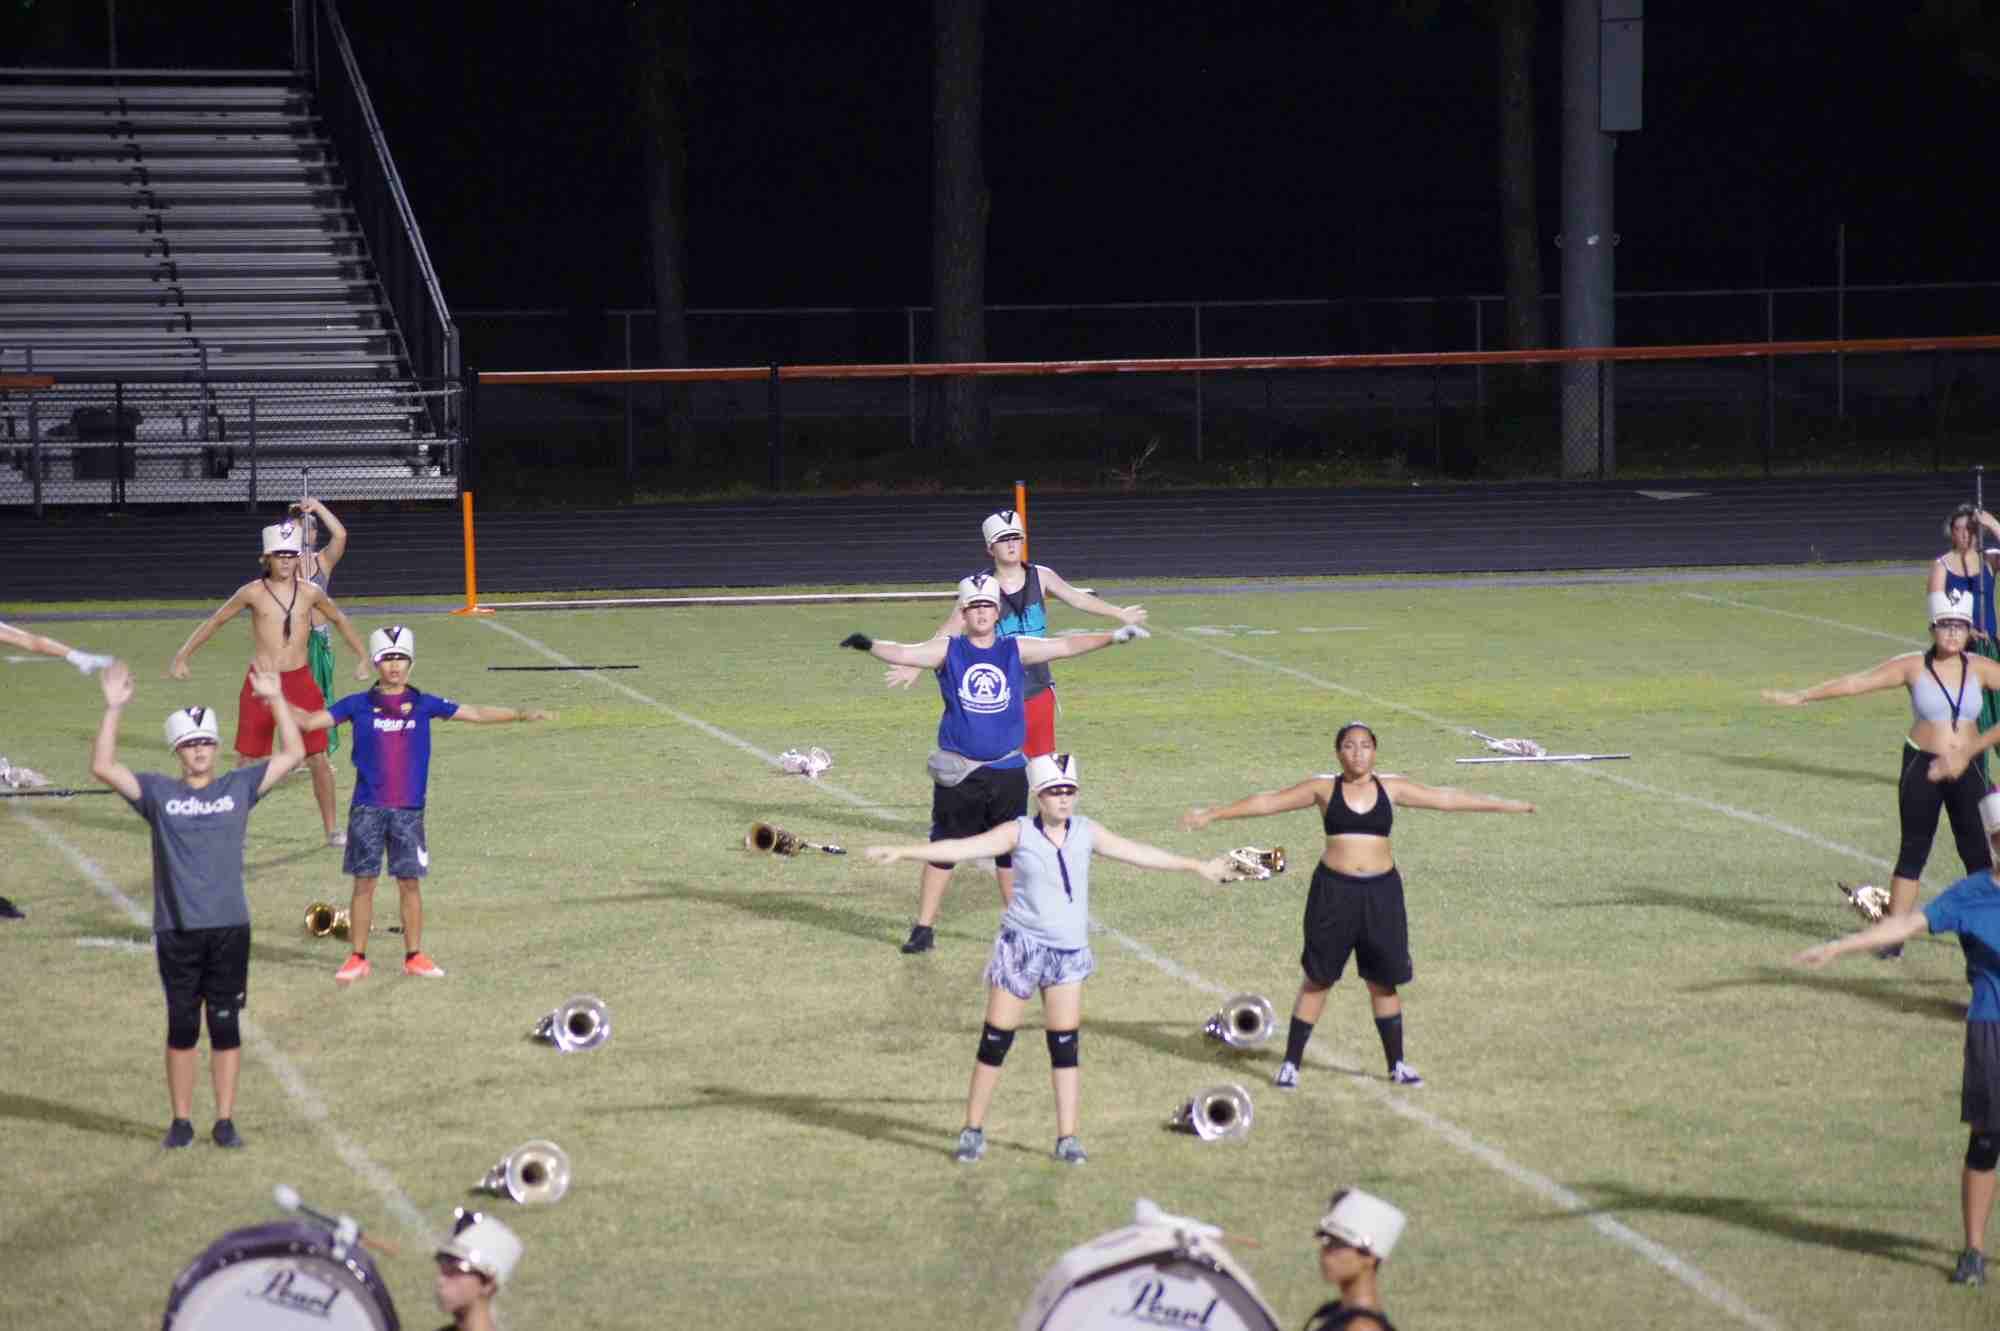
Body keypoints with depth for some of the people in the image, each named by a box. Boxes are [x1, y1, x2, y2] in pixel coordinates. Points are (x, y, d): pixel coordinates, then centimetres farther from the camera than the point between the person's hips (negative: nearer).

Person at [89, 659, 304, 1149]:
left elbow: (293, 753, 6)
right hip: (176, 930, -1)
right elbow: (102, 767, -6)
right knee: (181, 1026, 5)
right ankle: (181, 1121, 14)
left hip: (230, 928, 1)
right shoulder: (157, 792, 3)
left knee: (226, 1025, 4)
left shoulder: (239, 787, 7)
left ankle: (225, 1121, 11)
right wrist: (113, 710, -14)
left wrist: (276, 699, -3)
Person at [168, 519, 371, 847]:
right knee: (249, 762, 1)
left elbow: (340, 621, 20)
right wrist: (182, 657, 7)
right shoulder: (253, 593, -3)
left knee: (318, 759, 0)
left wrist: (362, 658, 22)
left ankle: (332, 829, 12)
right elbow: (214, 622, 7)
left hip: (300, 682, 1)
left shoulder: (310, 593, 2)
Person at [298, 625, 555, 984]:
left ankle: (414, 956, 13)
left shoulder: (423, 704, 6)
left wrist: (521, 715, 0)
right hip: (367, 809, -1)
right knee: (364, 883, 1)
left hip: (409, 809, 1)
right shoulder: (358, 705, 3)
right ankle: (357, 958, 8)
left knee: (410, 882, 4)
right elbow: (312, 721, 2)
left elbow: (476, 714, 7)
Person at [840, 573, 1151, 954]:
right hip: (958, 774, -2)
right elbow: (905, 654, -16)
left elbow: (1065, 646, 2)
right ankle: (924, 929, 9)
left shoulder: (1015, 650, 4)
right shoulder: (948, 651, -2)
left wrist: (1112, 637, -6)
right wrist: (871, 646, -35)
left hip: (1007, 771, 2)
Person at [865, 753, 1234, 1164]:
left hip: (1070, 952, 3)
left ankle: (1067, 1138, 6)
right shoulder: (1019, 833, -6)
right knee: (996, 1041, -1)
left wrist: (1198, 867, 20)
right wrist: (901, 852, -23)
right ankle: (973, 1131, 9)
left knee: (1066, 1048, 1)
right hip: (1021, 948, -3)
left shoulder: (1086, 832, 5)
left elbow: (1139, 853, 14)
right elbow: (962, 848, -13)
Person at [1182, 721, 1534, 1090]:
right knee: (1317, 979, 4)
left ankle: (1397, 1065, 21)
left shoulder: (1391, 788, 4)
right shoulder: (1324, 789, -1)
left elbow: (1445, 798, 8)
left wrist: (1505, 806, 10)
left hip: (1381, 892, 2)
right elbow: (1268, 802, 0)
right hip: (1333, 891, -1)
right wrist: (1212, 815, -3)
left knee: (1384, 981, 9)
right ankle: (1290, 1063, 11)